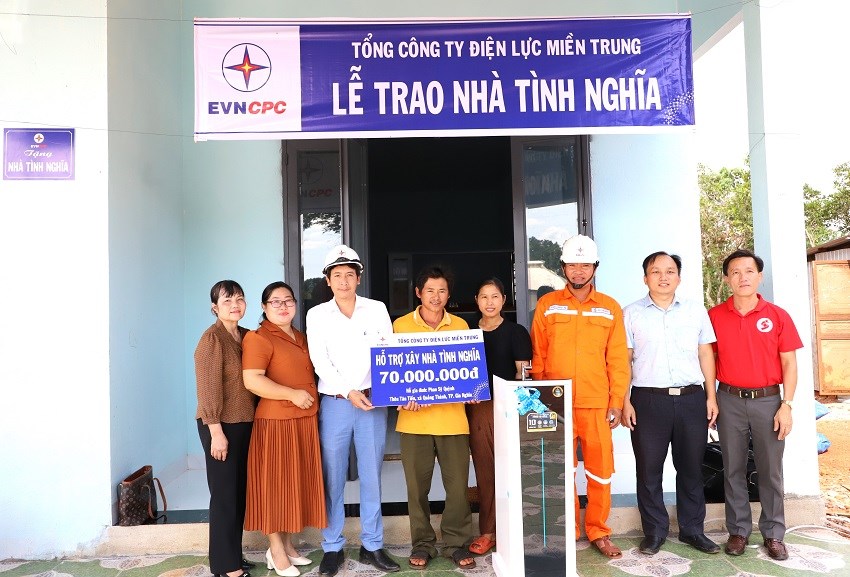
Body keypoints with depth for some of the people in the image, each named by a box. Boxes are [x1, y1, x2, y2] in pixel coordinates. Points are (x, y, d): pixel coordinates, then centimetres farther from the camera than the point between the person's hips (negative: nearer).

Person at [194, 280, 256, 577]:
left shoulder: (246, 336, 9)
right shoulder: (212, 338, -13)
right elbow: (208, 390, -17)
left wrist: (255, 419, 7)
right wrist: (216, 432, -19)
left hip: (245, 424, 7)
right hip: (221, 426, -7)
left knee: (240, 492, 14)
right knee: (224, 494, 3)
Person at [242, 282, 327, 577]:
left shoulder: (301, 336, 15)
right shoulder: (258, 338, -11)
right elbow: (252, 380, -21)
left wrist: (311, 397, 13)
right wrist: (292, 394, -22)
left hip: (305, 420, 8)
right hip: (276, 422, -8)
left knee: (297, 482, 13)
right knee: (275, 483, 2)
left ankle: (288, 544, 26)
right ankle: (276, 551, 15)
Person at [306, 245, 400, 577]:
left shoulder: (377, 310, 7)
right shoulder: (317, 315, 5)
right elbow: (320, 362, -4)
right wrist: (348, 392, -17)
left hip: (373, 402, 1)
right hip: (334, 403, -1)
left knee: (371, 477, 7)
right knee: (333, 478, 4)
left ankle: (372, 546, 19)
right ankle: (332, 548, 17)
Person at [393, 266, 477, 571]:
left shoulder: (460, 325, 7)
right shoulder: (400, 325, 3)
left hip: (452, 417, 1)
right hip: (414, 418, -1)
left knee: (457, 483, 5)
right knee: (417, 485, 8)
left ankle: (456, 543, 22)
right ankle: (422, 543, 25)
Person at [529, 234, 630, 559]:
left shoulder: (610, 308, 5)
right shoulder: (546, 305, 3)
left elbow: (617, 360, 4)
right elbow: (537, 356, 5)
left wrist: (616, 402, 0)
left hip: (597, 403, 1)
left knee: (600, 470, 6)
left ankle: (598, 532, 23)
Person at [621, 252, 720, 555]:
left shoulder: (696, 310, 10)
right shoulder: (631, 313, 4)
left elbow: (706, 354, 12)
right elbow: (623, 360, 2)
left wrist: (711, 396, 6)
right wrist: (625, 402, -4)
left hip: (691, 399, 2)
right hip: (648, 400, -2)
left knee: (691, 468, 11)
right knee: (648, 470, 4)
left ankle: (693, 529, 25)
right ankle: (654, 532, 18)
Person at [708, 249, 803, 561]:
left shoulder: (778, 316, -1)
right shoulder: (714, 316, 1)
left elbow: (789, 363, 0)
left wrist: (786, 405, -7)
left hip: (768, 399, 0)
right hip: (730, 401, 1)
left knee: (771, 470, 7)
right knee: (733, 469, 9)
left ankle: (773, 534, 21)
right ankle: (738, 531, 21)